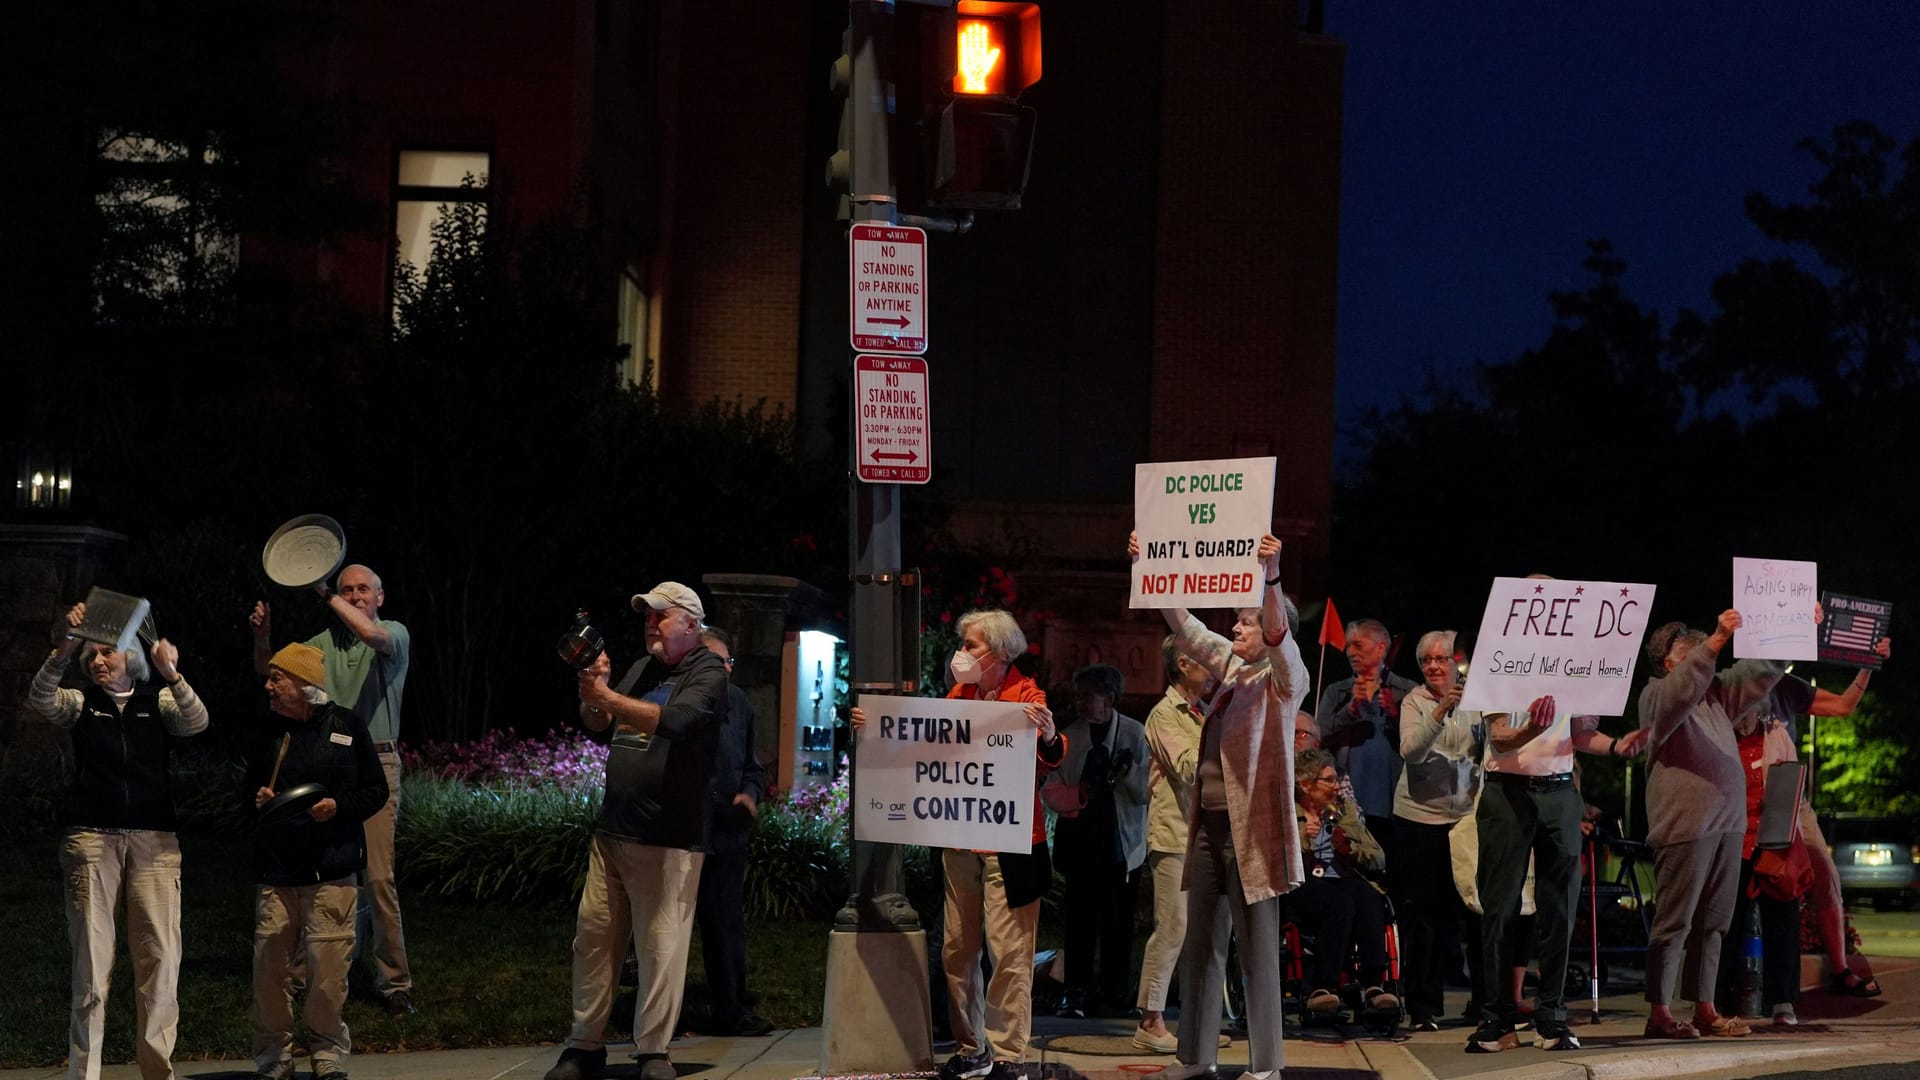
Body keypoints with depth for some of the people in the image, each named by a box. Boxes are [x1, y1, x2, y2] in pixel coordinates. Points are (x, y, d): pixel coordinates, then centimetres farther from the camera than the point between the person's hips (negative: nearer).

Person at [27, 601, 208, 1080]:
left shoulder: (159, 701, 11)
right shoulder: (80, 703, 12)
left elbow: (196, 722, -9)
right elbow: (40, 701, -9)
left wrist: (171, 675, -26)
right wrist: (63, 650, -23)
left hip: (154, 840, 0)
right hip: (91, 838, 0)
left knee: (160, 955, -4)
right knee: (91, 956, -4)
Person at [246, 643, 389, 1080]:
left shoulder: (346, 727, 0)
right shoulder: (264, 732, 9)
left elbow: (376, 790, 4)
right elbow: (249, 786, 24)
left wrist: (339, 806, -12)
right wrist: (257, 799, 1)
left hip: (331, 871, -3)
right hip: (274, 873, 3)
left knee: (328, 970, -2)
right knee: (269, 967, 1)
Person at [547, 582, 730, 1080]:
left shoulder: (708, 674, -4)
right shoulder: (641, 669, 18)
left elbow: (673, 720, -22)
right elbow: (596, 724, 20)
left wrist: (607, 697, -22)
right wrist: (593, 689, -1)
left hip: (668, 838, -7)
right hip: (613, 828, 7)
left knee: (661, 945, -5)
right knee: (593, 935, 6)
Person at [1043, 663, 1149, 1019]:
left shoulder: (1135, 733, 0)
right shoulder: (1071, 735, 5)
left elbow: (1145, 792, -2)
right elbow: (1050, 788, 4)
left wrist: (1127, 771, -20)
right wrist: (1076, 796, -15)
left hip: (1122, 842, -1)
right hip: (1082, 839, 1)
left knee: (1118, 921, 3)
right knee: (1080, 919, 1)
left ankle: (1112, 994, 11)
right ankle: (1077, 993, 6)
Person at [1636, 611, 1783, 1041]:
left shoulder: (1716, 691, 19)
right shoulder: (1656, 694, -3)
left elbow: (1762, 672, 19)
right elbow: (1681, 691, -25)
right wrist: (1716, 640, -34)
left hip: (1727, 824, 8)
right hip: (1684, 825, -8)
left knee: (1713, 921, 9)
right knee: (1675, 921, -6)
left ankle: (1704, 1009, 13)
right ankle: (1660, 1013, -4)